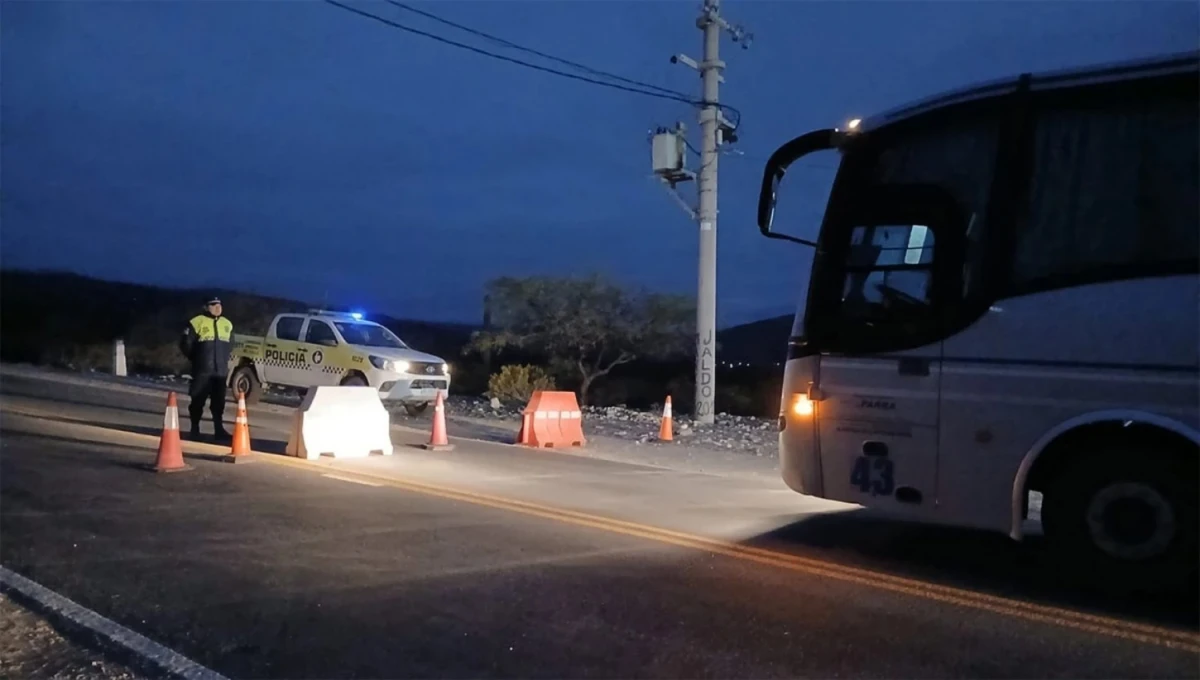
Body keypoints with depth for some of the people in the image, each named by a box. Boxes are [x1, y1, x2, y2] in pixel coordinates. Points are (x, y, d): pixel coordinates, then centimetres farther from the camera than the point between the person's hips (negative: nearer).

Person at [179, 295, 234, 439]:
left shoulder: (227, 324, 12)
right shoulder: (197, 322, -6)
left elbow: (230, 345, 25)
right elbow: (185, 343, -1)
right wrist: (197, 359, 5)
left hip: (220, 371, 5)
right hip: (202, 371, -4)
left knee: (218, 401, 6)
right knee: (198, 401, 2)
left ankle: (219, 429, 11)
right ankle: (195, 429, 13)